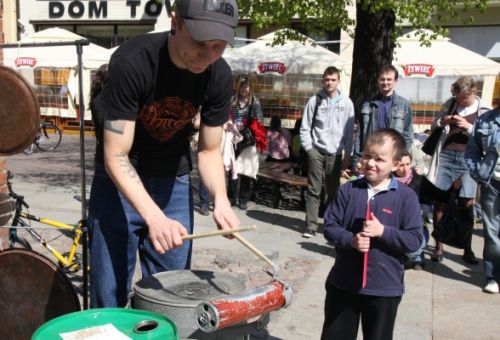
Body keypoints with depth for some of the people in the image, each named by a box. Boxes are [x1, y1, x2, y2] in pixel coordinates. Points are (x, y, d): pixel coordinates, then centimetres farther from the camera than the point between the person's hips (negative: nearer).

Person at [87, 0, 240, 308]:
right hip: (121, 181, -3)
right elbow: (116, 157, -25)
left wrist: (221, 199, -21)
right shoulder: (131, 62, -26)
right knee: (110, 293, 0)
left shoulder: (220, 76, -13)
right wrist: (153, 217, -37)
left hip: (174, 182, 4)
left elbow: (209, 150, -2)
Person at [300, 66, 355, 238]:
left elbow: (349, 131, 4)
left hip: (335, 153, 1)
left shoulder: (346, 103, 3)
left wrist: (347, 155, 1)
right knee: (313, 190, -1)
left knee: (333, 192, 8)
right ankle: (311, 226, 1)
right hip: (316, 151, -1)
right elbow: (305, 127, 4)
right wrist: (309, 148, -5)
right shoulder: (315, 100, 1)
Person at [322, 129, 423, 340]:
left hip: (385, 289, -2)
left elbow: (415, 240, -11)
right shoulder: (349, 190, -3)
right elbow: (330, 227, -2)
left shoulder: (406, 197, -9)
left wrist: (383, 231, -23)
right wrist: (351, 240, -20)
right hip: (343, 283, 2)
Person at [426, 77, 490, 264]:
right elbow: (433, 127, 15)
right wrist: (442, 122, -7)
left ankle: (468, 248, 10)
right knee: (440, 201, 3)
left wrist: (469, 127, -17)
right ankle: (438, 246, 13)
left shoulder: (484, 111, 1)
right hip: (446, 155, 2)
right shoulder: (450, 104, 8)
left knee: (467, 204, -4)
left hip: (467, 159, -2)